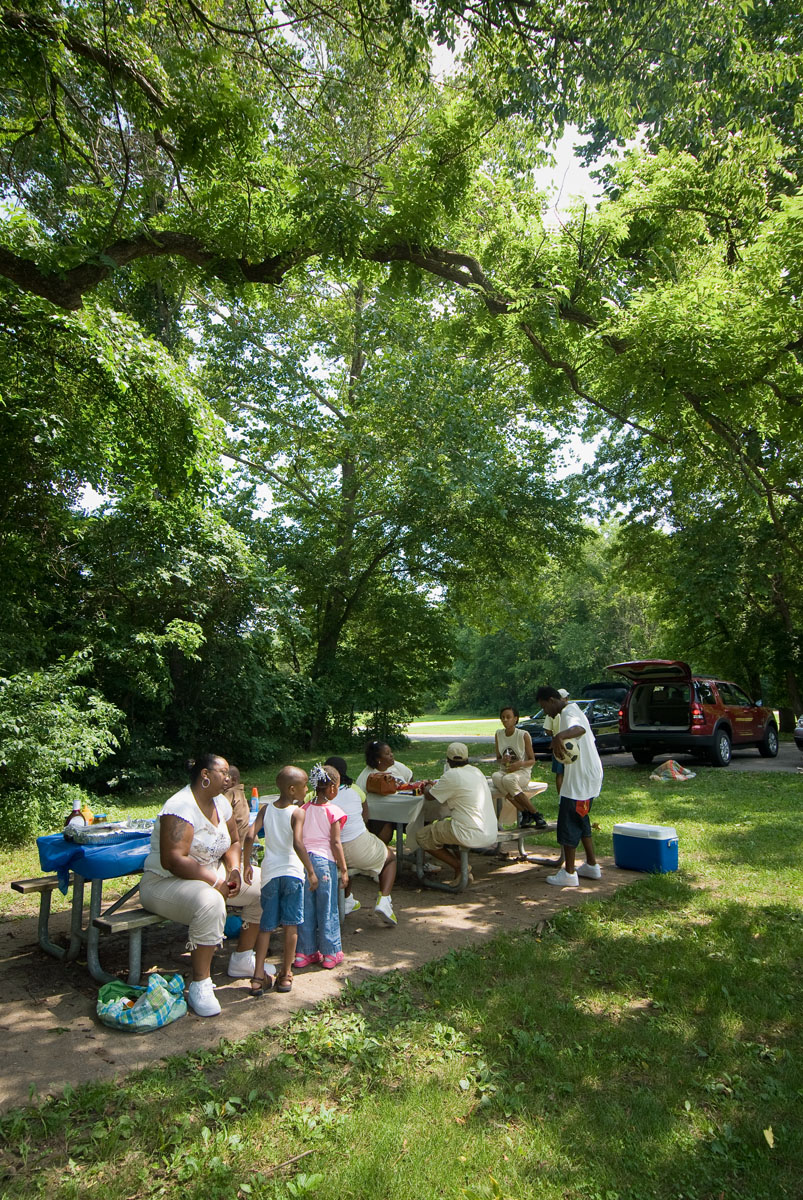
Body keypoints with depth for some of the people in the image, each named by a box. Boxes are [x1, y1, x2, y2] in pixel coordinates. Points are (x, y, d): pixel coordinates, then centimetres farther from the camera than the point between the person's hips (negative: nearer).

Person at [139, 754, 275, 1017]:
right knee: (210, 903, -39)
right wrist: (216, 882, -27)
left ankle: (242, 960, 15)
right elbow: (173, 860, -31)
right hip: (165, 883, -9)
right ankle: (200, 986, -25)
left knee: (262, 889, -1)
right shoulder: (181, 807, -23)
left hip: (212, 874, 9)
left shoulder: (220, 802, 5)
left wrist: (234, 870, -4)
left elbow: (233, 842, 16)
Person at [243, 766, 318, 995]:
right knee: (290, 925, 8)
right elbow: (297, 843, -22)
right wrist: (311, 871, -16)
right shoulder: (297, 812, -10)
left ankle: (258, 977, 10)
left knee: (266, 926, 12)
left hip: (270, 872, 4)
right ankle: (285, 975, 15)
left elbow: (250, 835, -6)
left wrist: (247, 864, 4)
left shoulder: (266, 809, 3)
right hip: (292, 872, -4)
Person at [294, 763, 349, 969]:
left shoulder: (304, 809, 4)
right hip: (325, 861, -4)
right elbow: (335, 843, -10)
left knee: (306, 908, 12)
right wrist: (344, 870, -3)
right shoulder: (334, 811, -9)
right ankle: (330, 954, 14)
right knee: (328, 909, 6)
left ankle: (306, 952, 20)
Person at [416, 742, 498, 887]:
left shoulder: (451, 776, -13)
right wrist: (438, 786, 32)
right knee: (443, 822, 31)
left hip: (473, 835, -8)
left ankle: (459, 867, 3)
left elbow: (429, 796, -1)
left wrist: (428, 787, 21)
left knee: (422, 836, 6)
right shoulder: (476, 771, 11)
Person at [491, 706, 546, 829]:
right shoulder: (498, 734, 7)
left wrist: (520, 764, -24)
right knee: (495, 776, -34)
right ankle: (525, 812, -25)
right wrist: (503, 761, -11)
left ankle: (535, 814, -23)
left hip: (522, 773, -4)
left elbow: (532, 760, -3)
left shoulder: (524, 735, -7)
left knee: (508, 780, -39)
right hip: (505, 771, 4)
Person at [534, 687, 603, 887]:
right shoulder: (573, 710, 16)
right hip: (588, 776, 11)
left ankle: (569, 873, 2)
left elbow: (579, 729, -42)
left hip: (580, 779, -11)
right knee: (581, 821, 19)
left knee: (569, 823, -4)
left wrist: (559, 736, -60)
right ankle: (592, 865, 27)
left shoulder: (568, 713, -18)